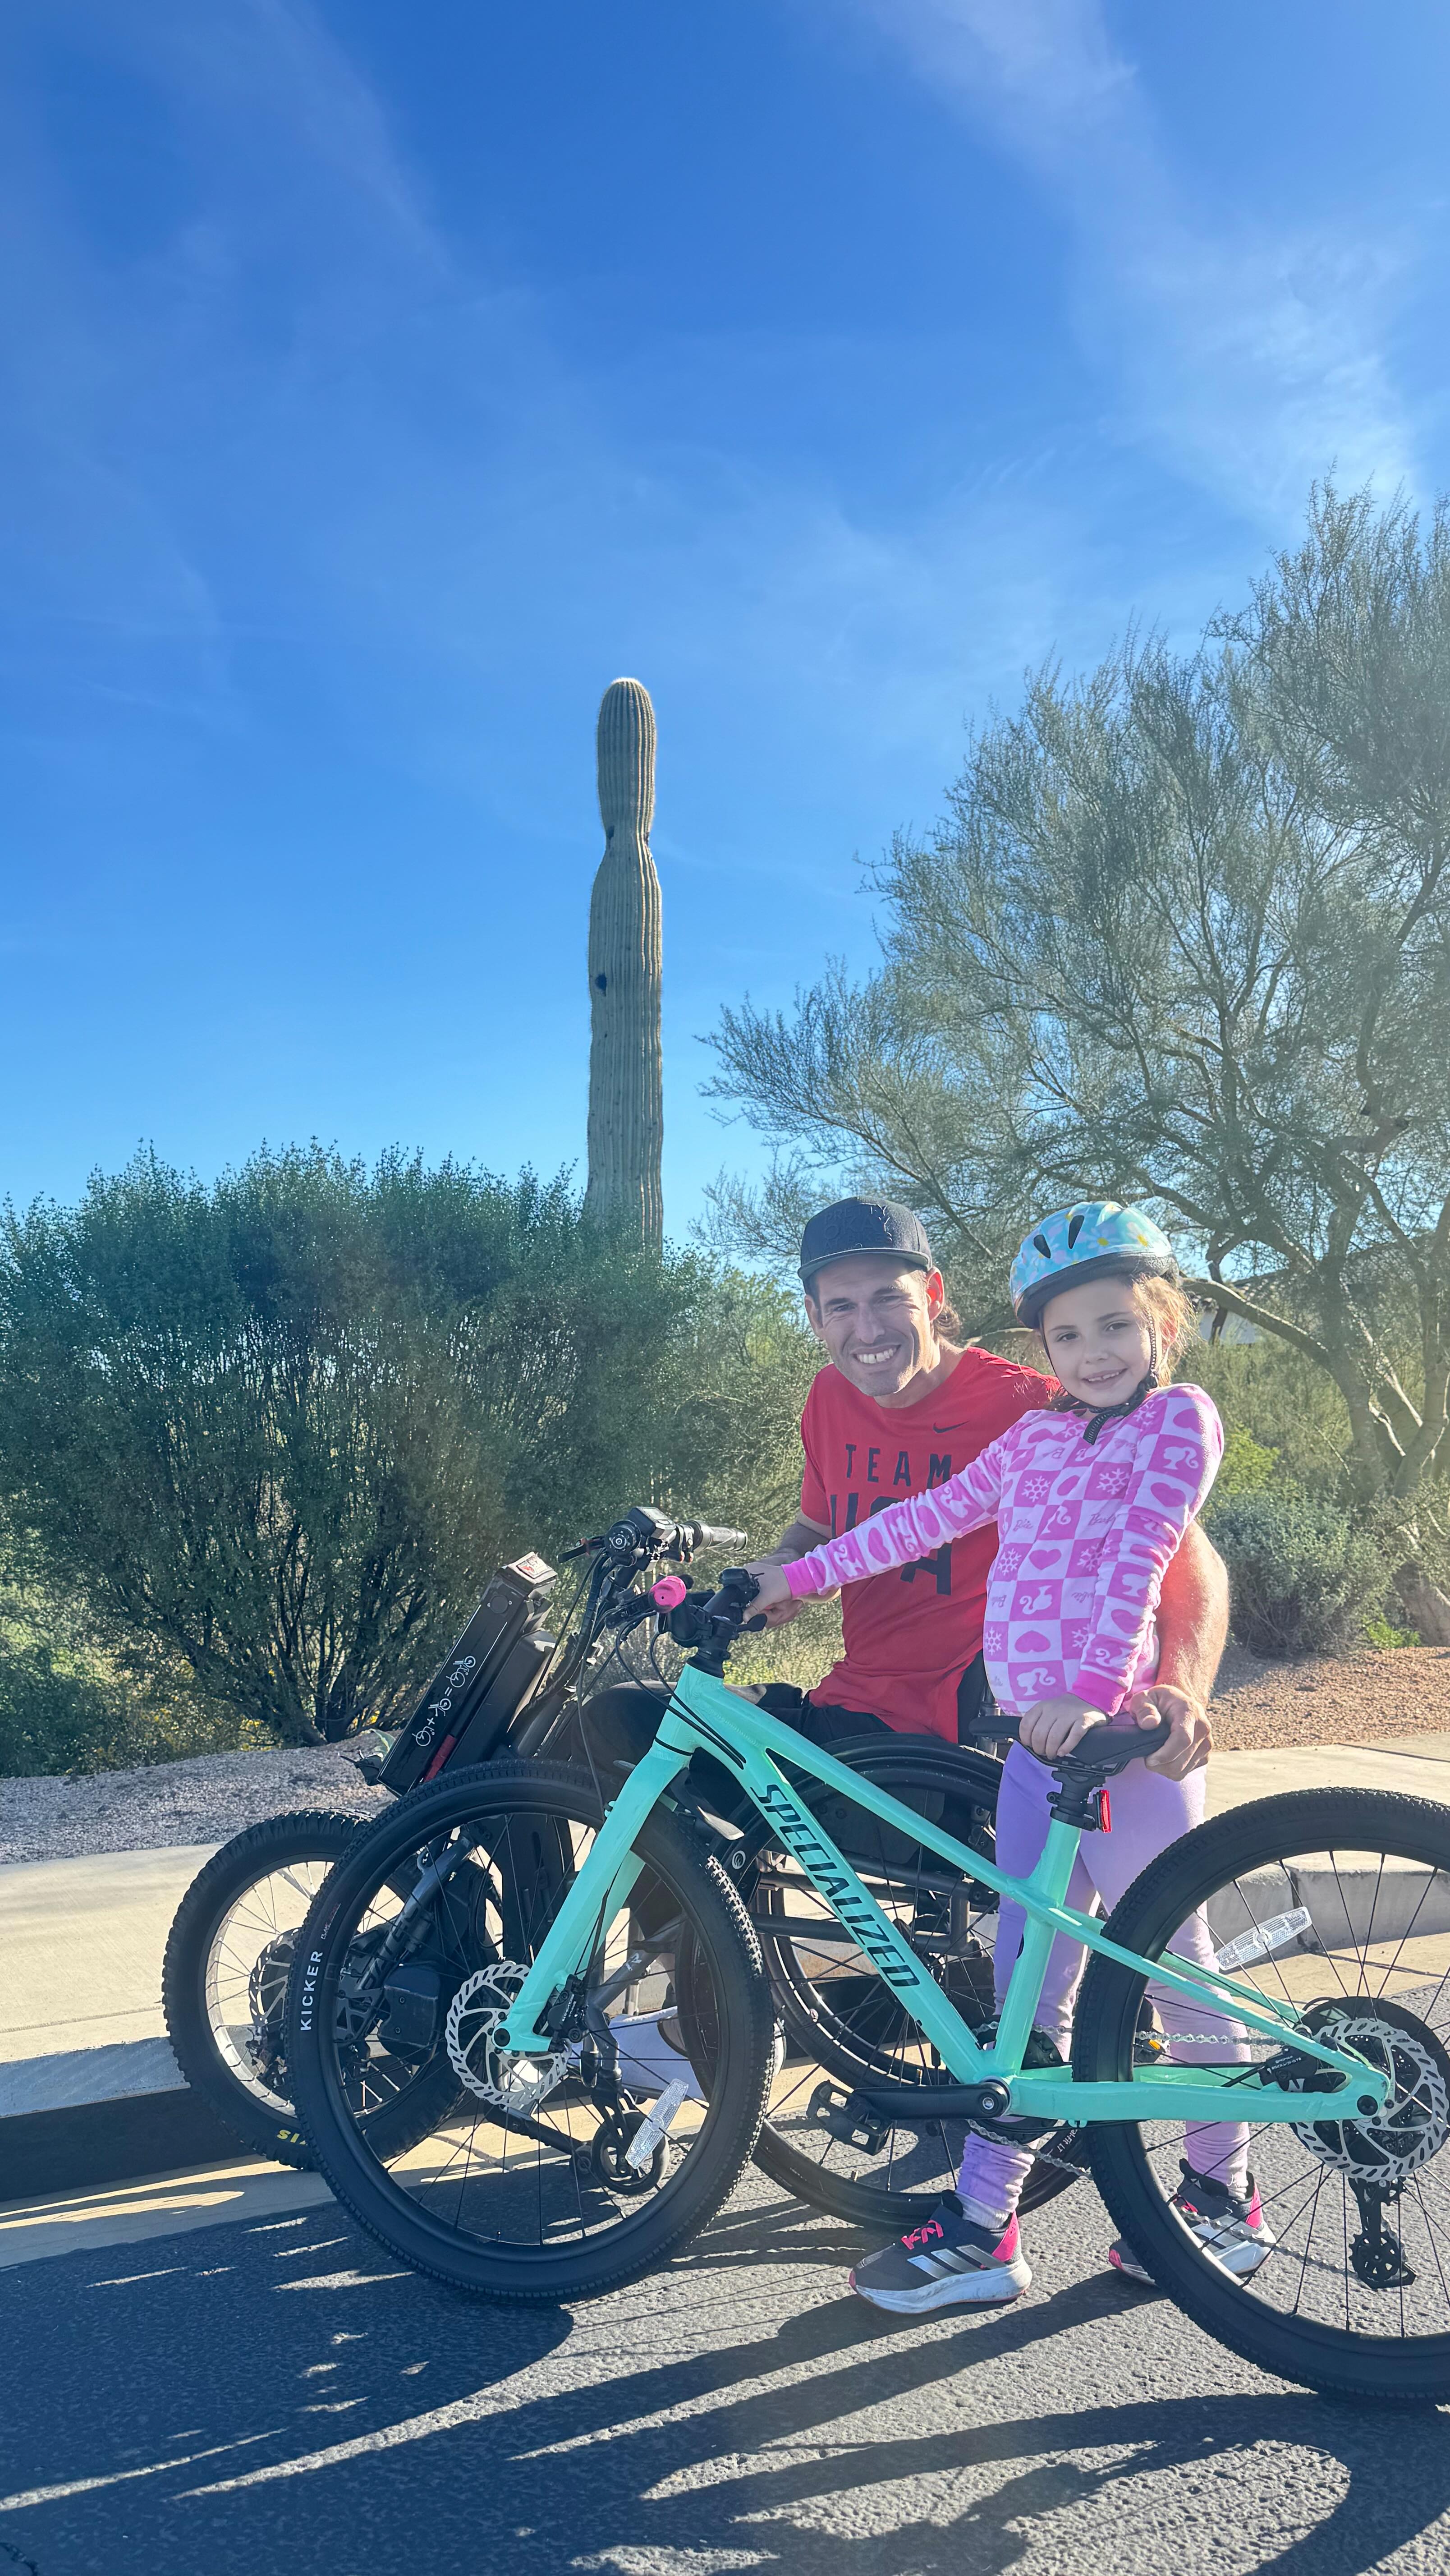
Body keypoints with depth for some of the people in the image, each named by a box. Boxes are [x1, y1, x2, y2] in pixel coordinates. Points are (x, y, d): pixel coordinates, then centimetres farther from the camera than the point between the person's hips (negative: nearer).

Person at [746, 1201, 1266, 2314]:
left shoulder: (1180, 1418, -3)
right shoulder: (1038, 1435, 15)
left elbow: (1139, 1554, -16)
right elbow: (932, 1516, 17)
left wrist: (1093, 1689, -27)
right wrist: (800, 1574, 16)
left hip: (1124, 1738, -6)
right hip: (1034, 1744, 6)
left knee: (1179, 1976, 9)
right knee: (1026, 1991, 10)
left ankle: (1222, 2198, 31)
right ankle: (981, 2229, 17)